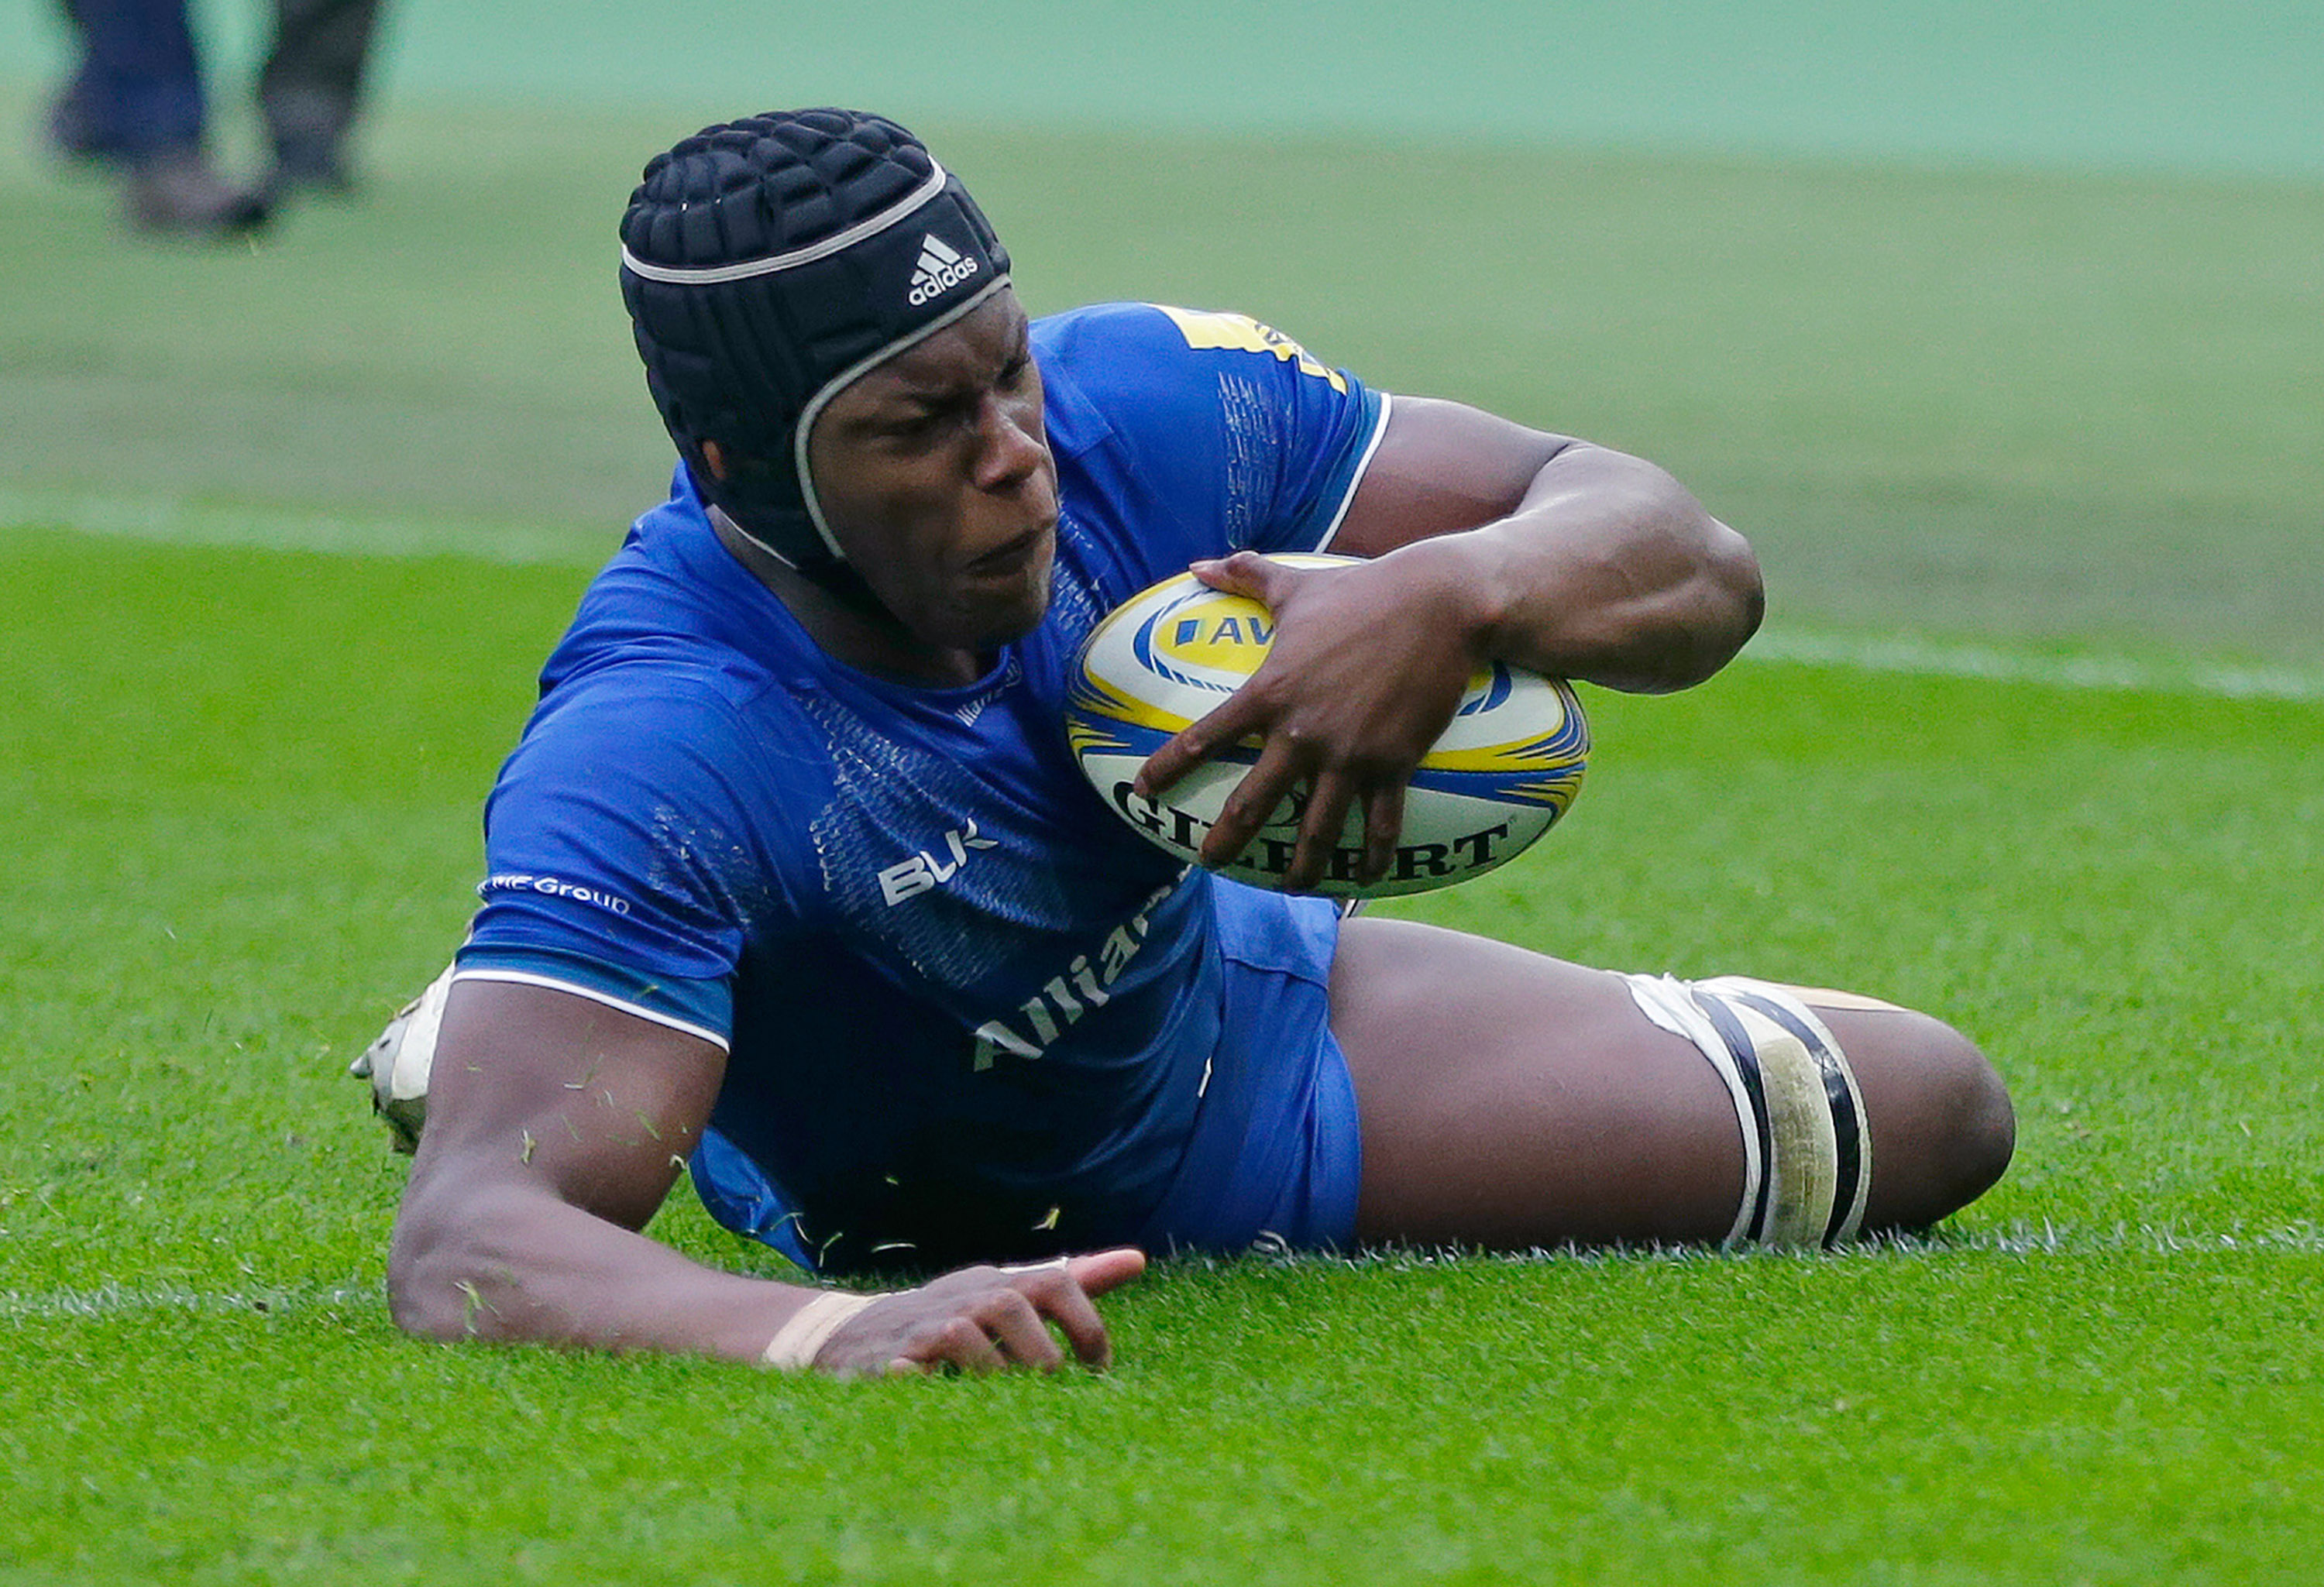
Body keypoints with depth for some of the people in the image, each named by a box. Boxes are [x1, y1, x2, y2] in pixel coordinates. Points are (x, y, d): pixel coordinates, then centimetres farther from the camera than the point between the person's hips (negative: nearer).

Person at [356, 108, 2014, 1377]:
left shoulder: (1138, 404, -30)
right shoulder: (653, 750, -44)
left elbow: (1689, 563, -23)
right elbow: (467, 1245, -56)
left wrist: (1457, 592, -48)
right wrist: (831, 1330, -76)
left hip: (1240, 1029, 4)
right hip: (910, 1222, -4)